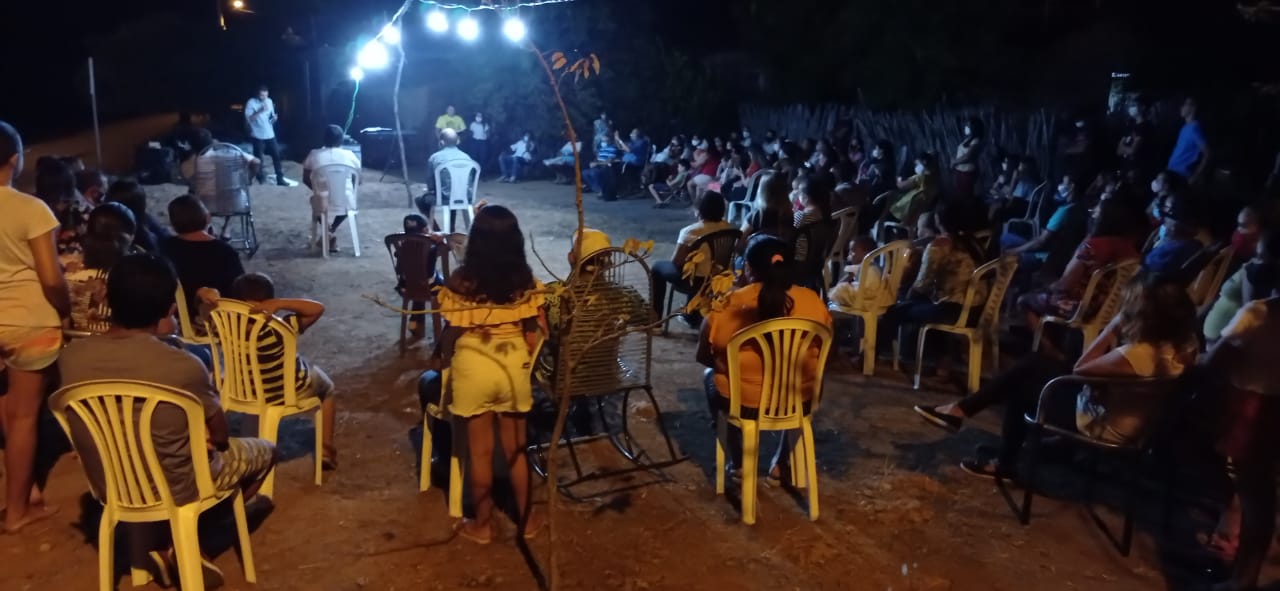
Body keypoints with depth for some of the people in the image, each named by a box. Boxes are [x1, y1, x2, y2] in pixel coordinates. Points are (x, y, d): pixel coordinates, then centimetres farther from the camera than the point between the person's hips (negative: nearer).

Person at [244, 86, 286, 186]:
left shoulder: (269, 101, 8)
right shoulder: (251, 102, -9)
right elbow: (248, 118, -16)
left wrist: (274, 118, -8)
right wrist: (260, 111, -26)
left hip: (270, 135, 5)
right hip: (258, 136, -4)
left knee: (277, 156, 2)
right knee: (259, 159, 1)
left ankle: (280, 179, 9)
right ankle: (262, 180, 11)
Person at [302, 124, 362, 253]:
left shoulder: (314, 155, -1)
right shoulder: (350, 155, -1)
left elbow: (306, 180, 9)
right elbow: (357, 180, 10)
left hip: (323, 204, 0)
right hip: (346, 204, 0)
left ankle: (327, 231, 24)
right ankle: (332, 230, 25)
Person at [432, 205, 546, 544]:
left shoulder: (460, 282, -14)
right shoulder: (526, 281, -6)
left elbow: (451, 334, -9)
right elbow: (538, 332, -2)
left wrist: (444, 364, 10)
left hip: (473, 368, -2)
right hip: (514, 368, 2)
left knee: (479, 451, 12)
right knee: (516, 448, 17)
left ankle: (482, 524, 25)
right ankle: (527, 519, 30)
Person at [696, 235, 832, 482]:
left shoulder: (728, 306, -14)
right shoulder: (813, 301, -7)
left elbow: (703, 357, 0)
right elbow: (819, 356, 6)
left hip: (741, 402, -2)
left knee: (711, 375, 31)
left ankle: (737, 461, 30)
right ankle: (781, 463, 35)